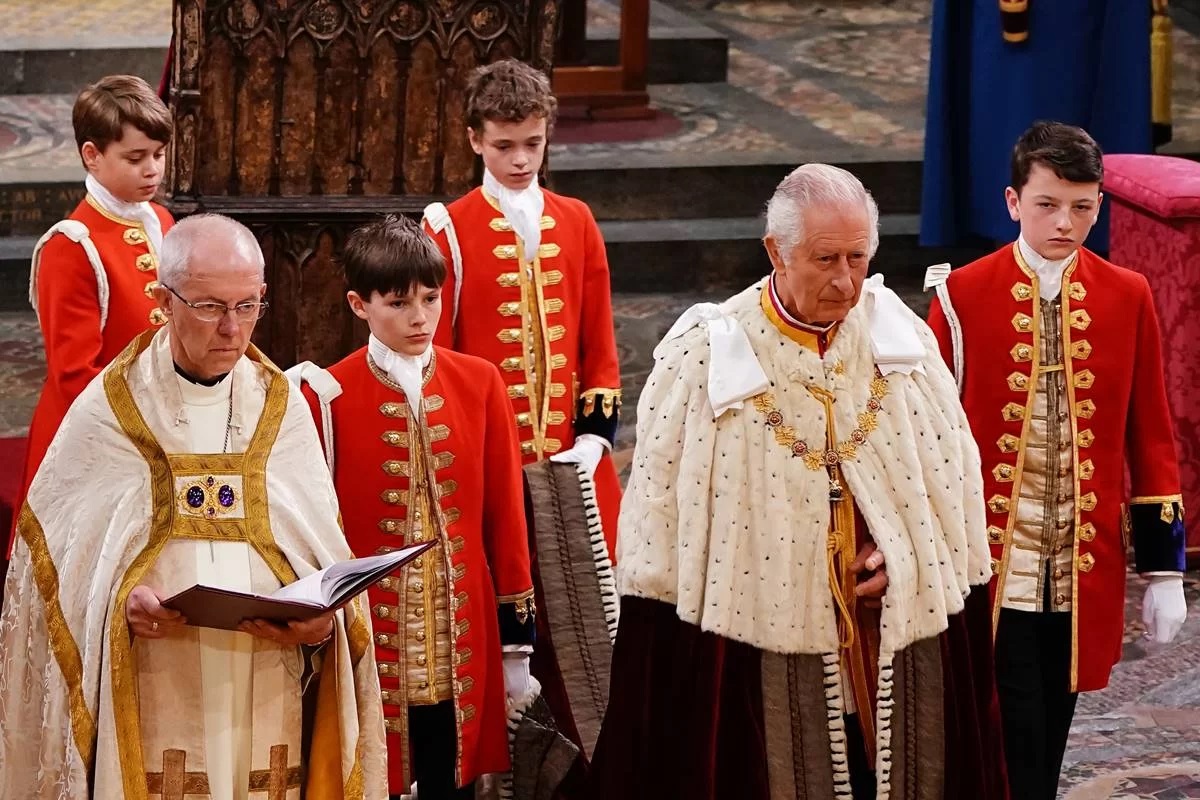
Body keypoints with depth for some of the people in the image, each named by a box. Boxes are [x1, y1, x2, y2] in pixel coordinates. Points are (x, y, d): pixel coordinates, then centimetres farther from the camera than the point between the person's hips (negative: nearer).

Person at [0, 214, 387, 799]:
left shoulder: (282, 409, 8)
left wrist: (321, 616, -15)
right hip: (152, 703, -2)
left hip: (268, 701, 2)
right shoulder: (108, 412, 1)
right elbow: (62, 552, 0)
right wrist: (122, 601, -19)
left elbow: (327, 554, 6)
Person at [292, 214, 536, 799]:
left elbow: (505, 511, 5)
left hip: (462, 636, 2)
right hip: (368, 636, -2)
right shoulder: (327, 396, -6)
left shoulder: (480, 384, 2)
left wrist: (517, 637, 6)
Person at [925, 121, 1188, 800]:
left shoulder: (1128, 298, 1)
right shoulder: (963, 296, -6)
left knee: (1052, 728, 14)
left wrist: (1165, 570, 4)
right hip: (991, 561, -3)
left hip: (1086, 562, 3)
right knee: (1012, 737, -5)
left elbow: (1151, 438, 5)